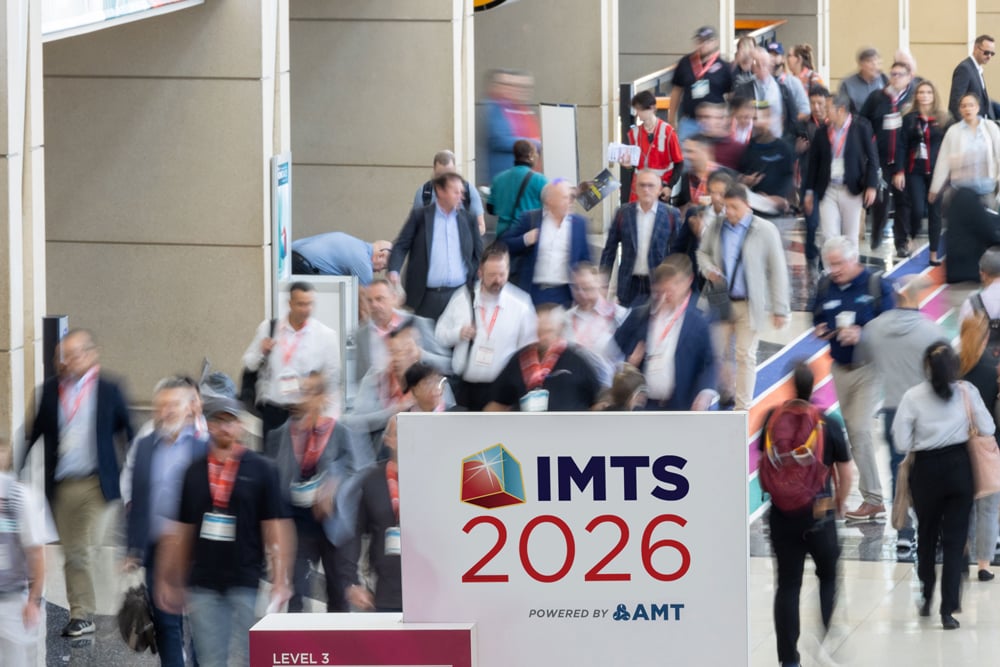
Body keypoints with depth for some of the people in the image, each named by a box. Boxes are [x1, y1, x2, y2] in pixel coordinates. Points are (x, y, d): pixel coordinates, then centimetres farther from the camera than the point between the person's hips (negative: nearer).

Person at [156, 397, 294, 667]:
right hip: (203, 582, 3)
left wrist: (280, 582, -8)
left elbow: (276, 529, -1)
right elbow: (181, 531, 16)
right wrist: (169, 581, 15)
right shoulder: (194, 472, 11)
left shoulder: (260, 470, 1)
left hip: (245, 582, -3)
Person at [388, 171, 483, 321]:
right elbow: (401, 246, 3)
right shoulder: (419, 216, 6)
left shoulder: (468, 220, 13)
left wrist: (472, 280, 3)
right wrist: (394, 271, -13)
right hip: (428, 297, -2)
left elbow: (478, 254, 17)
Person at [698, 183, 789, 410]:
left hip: (749, 304, -4)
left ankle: (742, 410, 5)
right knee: (719, 352, 10)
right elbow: (703, 252, 20)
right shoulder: (717, 228, 1)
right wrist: (708, 269, -5)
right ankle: (727, 394, 32)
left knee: (745, 356, -1)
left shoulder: (765, 230, -8)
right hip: (721, 301, 4)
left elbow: (777, 270, -6)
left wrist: (780, 309, -8)